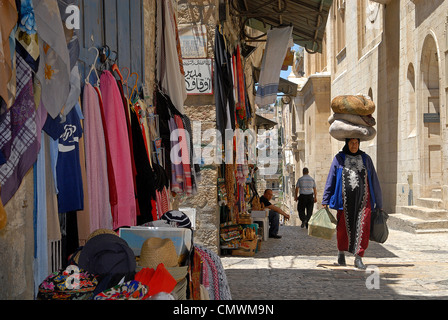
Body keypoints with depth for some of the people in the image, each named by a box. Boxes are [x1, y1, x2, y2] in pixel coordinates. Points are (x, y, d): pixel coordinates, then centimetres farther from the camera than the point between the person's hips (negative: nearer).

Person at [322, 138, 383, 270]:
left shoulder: (366, 159, 11)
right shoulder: (339, 158, 7)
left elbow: (374, 181, 12)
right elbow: (331, 180, 6)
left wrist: (379, 204, 12)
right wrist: (325, 201, 1)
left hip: (363, 199, 1)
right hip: (345, 199, -1)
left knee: (363, 228, -9)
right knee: (343, 228, 4)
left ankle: (358, 258, -4)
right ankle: (341, 252, 30)